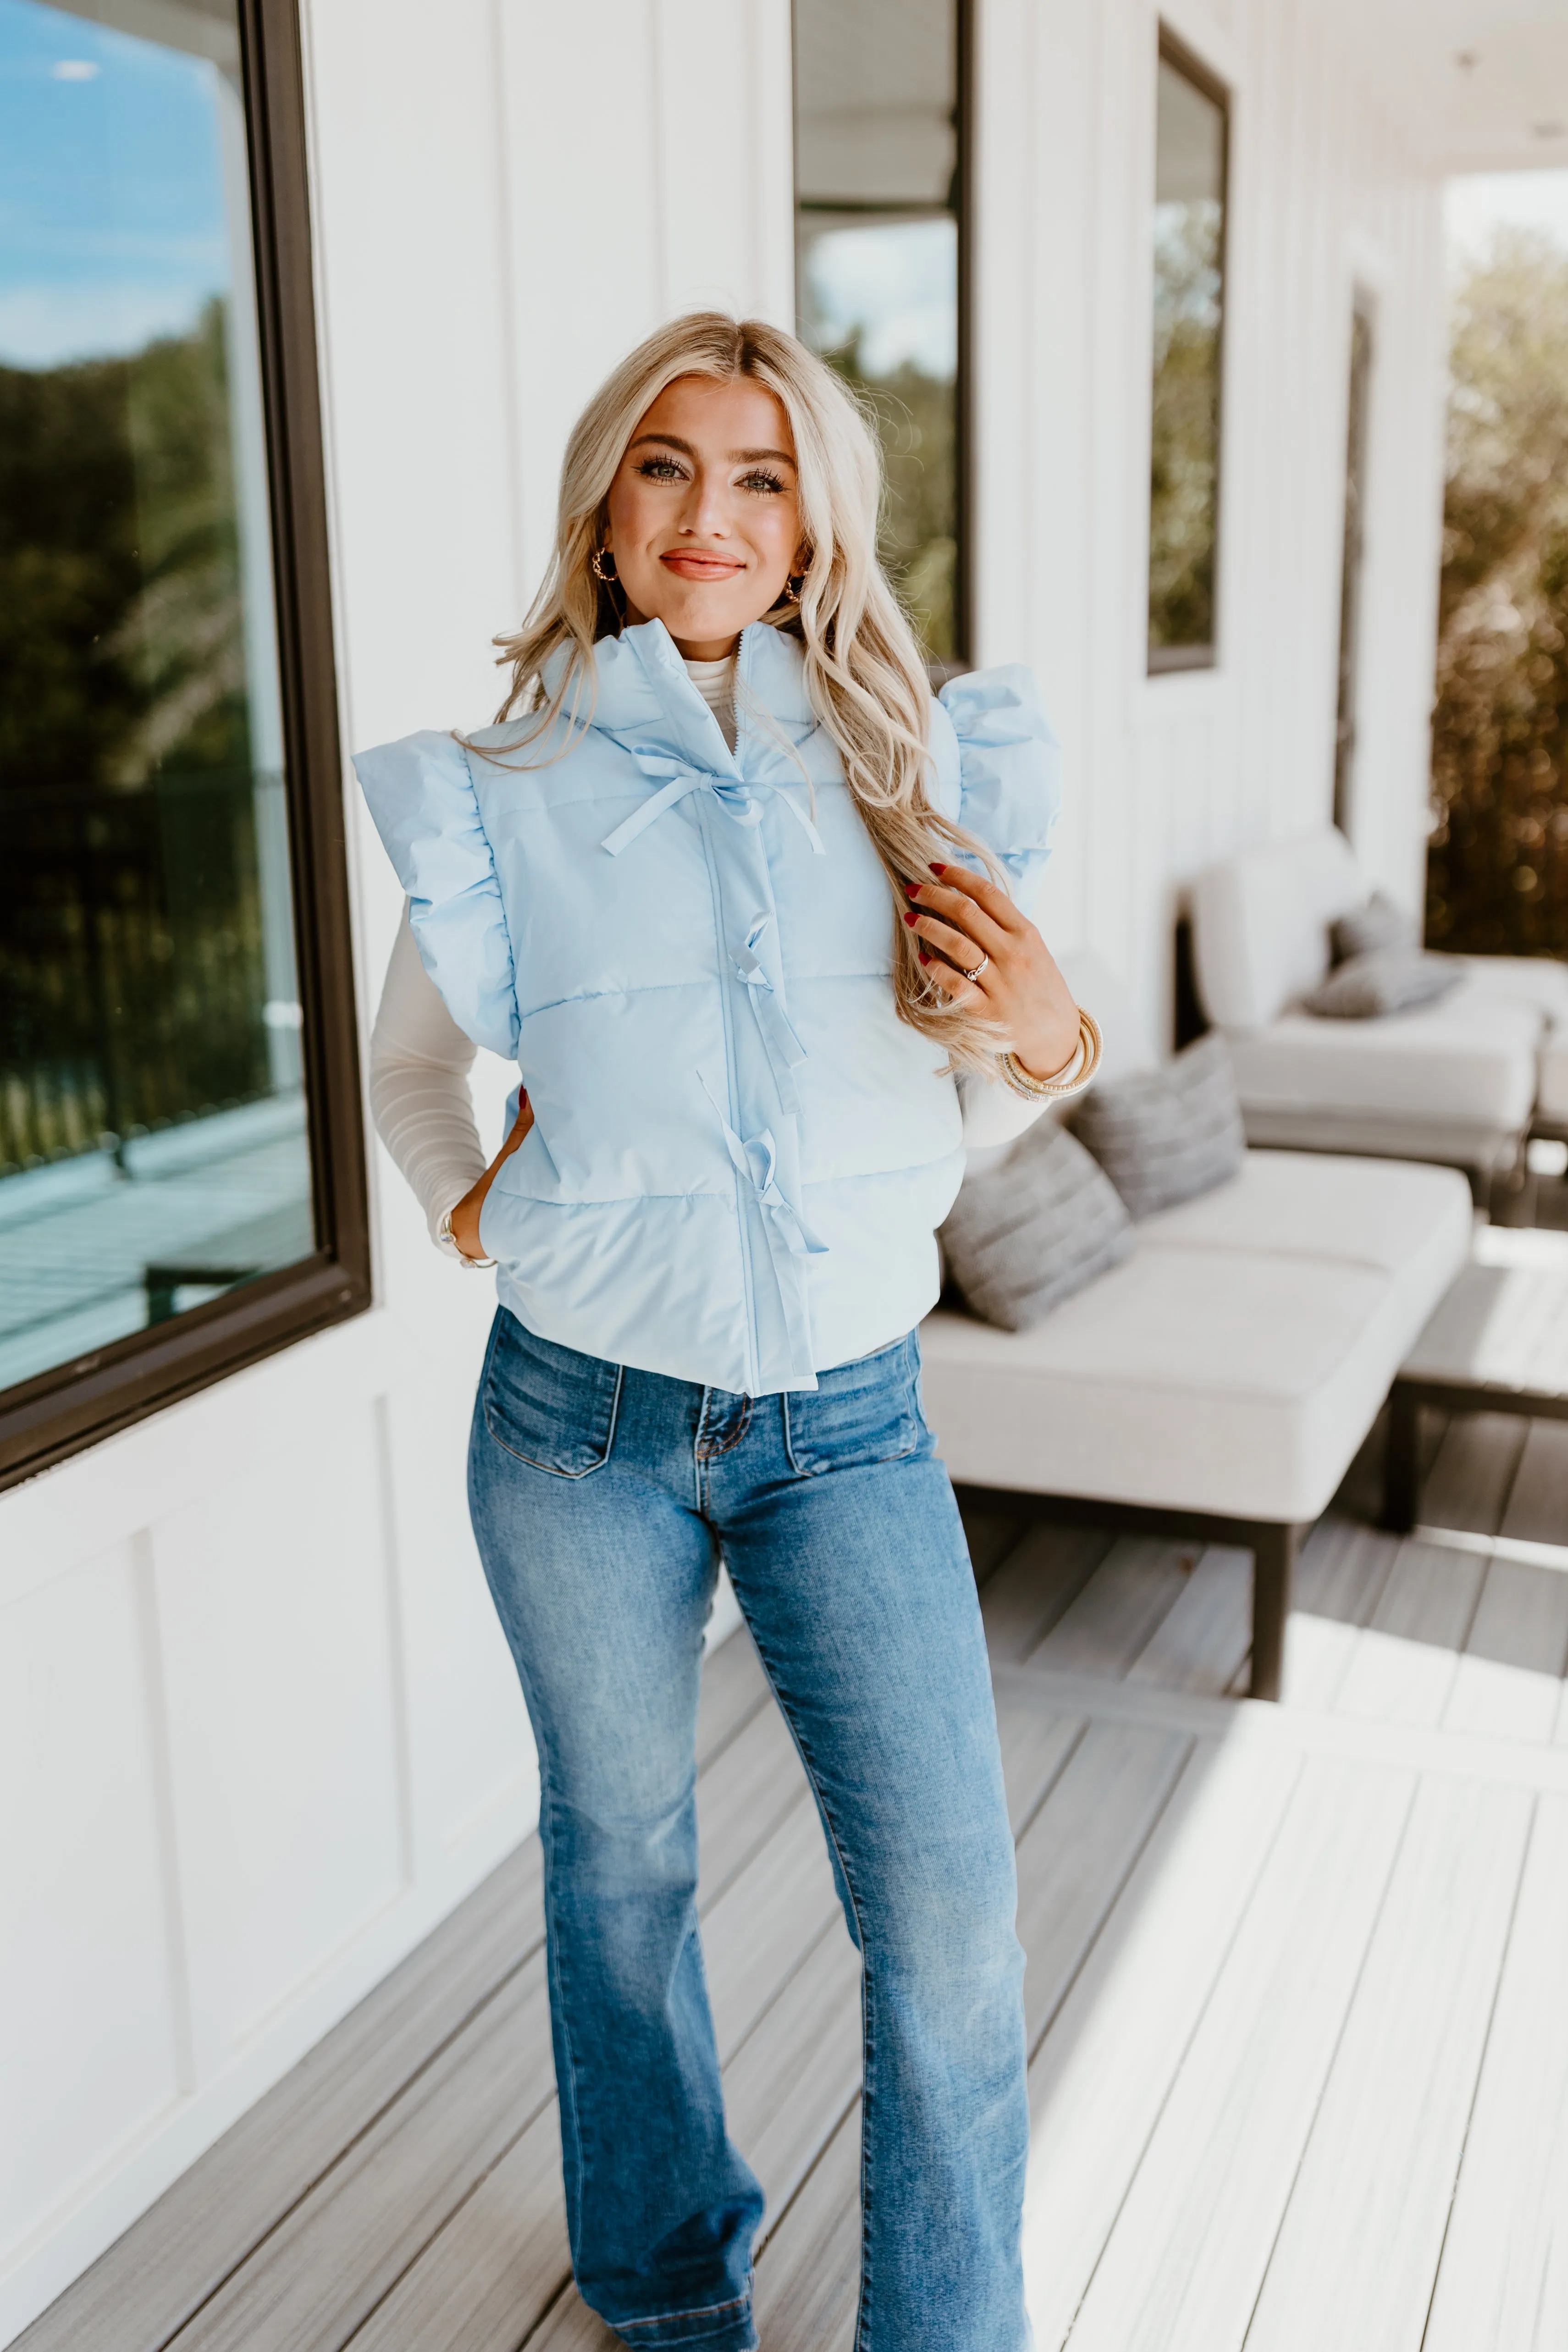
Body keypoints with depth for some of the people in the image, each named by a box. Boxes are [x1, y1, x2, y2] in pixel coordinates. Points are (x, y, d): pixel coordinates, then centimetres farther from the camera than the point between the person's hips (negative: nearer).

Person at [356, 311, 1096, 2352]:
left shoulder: (907, 764, -1)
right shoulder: (513, 793, -2)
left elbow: (966, 1102, 7)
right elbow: (411, 1058, 16)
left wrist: (1042, 1037, -13)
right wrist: (467, 1211, 1)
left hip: (848, 1421, 0)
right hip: (585, 1425, 0)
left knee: (952, 1919, 0)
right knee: (620, 1865, 17)